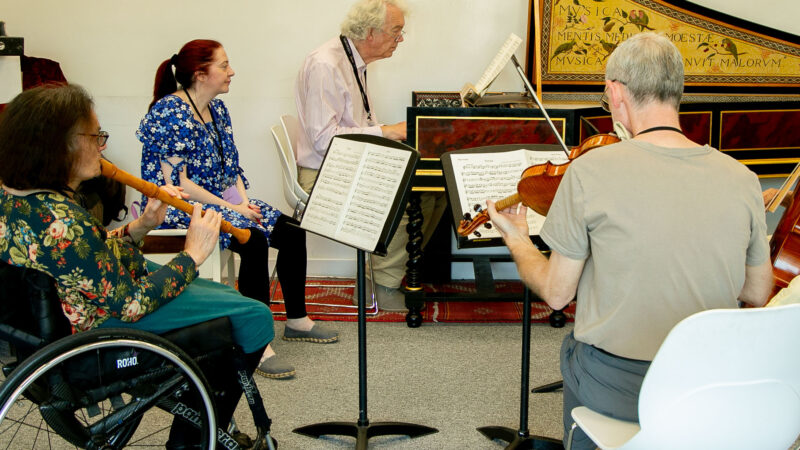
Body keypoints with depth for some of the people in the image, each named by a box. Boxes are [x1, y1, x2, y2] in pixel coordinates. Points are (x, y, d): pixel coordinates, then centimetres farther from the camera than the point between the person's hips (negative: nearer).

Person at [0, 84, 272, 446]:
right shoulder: (60, 223, -34)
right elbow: (131, 304, -27)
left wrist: (139, 227, -3)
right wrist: (192, 255, -16)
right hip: (108, 326, -10)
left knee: (233, 298, 20)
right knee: (255, 317, -2)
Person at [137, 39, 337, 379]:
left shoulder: (216, 108, 11)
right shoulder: (169, 113, -16)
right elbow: (175, 182, -21)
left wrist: (243, 200, -4)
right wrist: (229, 208, -21)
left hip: (222, 200, 9)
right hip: (178, 208, -9)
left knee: (292, 232, -6)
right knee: (254, 240, -31)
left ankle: (297, 320, 11)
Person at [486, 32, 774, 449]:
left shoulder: (589, 172, -18)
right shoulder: (741, 179, -8)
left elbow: (557, 293, -7)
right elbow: (757, 293, 5)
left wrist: (517, 242, 11)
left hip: (615, 388, -3)